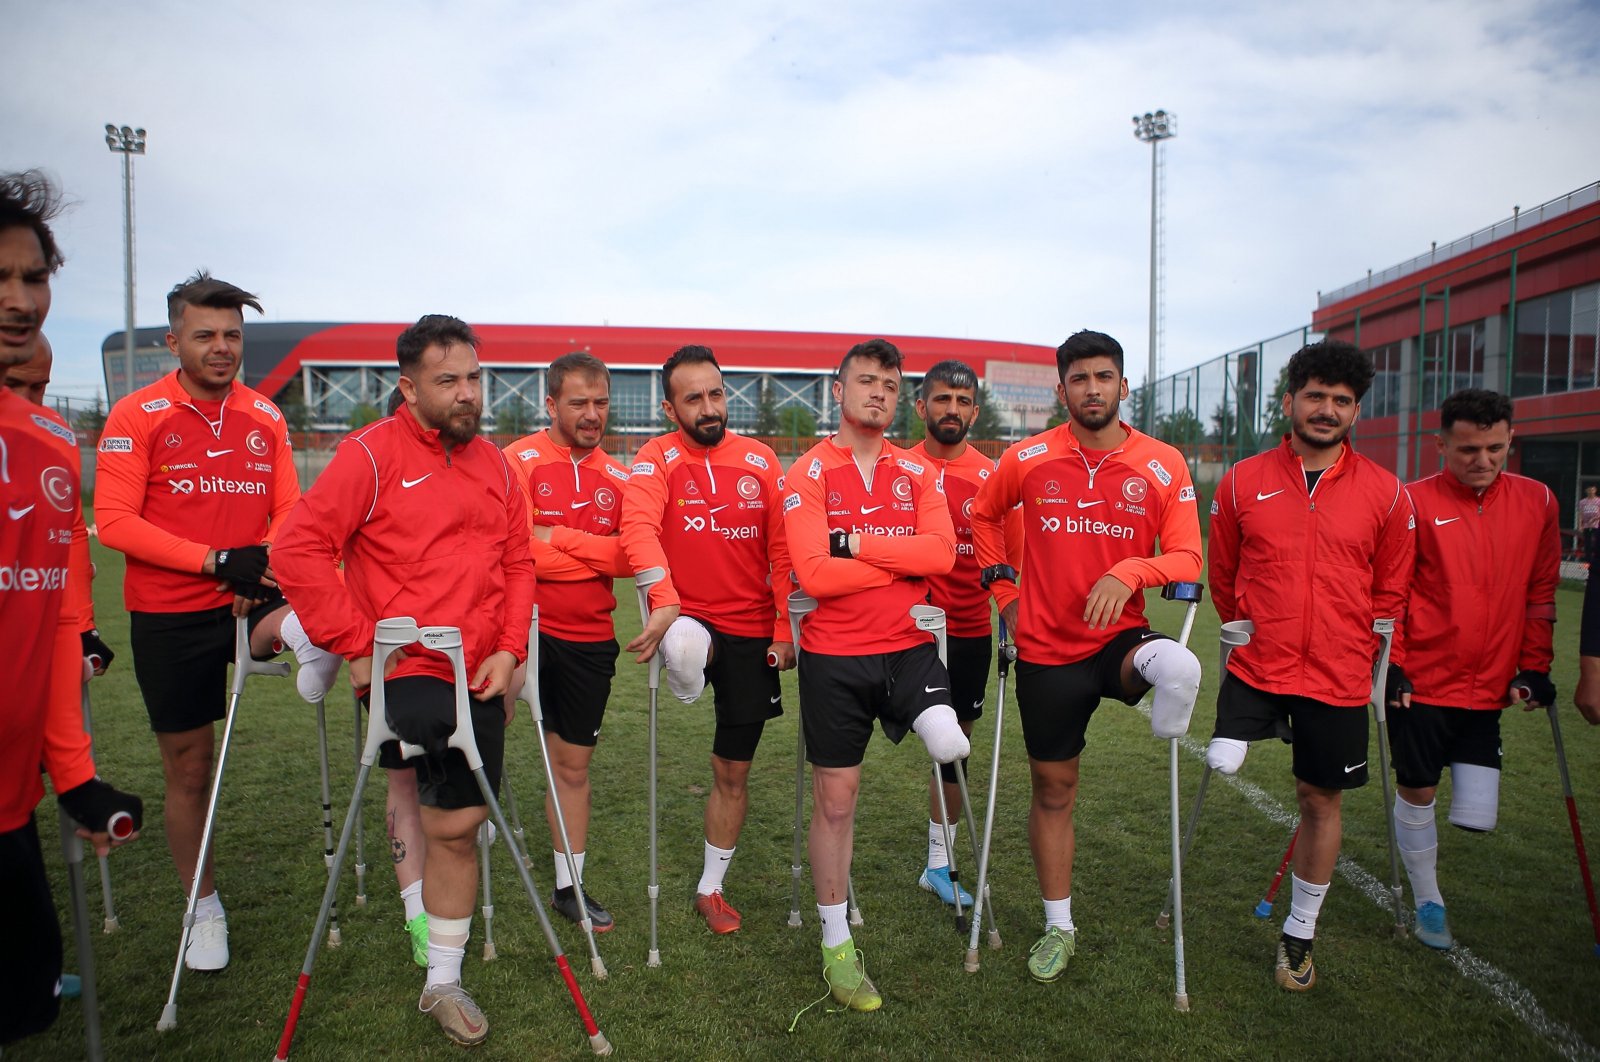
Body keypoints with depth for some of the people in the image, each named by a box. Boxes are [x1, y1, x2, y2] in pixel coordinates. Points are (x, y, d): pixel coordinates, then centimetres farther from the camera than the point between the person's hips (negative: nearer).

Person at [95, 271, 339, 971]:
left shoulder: (264, 417, 5)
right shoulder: (136, 417, -5)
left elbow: (288, 508, 6)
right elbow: (114, 521, -12)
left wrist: (262, 563, -15)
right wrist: (217, 560, -21)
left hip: (249, 599, 2)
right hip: (169, 616, -2)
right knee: (188, 769, 8)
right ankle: (205, 910, 24)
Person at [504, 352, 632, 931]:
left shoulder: (617, 478, 8)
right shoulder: (518, 461, -6)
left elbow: (633, 557, -4)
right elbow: (519, 552, -18)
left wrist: (560, 538, -14)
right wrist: (599, 555, -10)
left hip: (590, 639, 4)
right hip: (526, 627, -4)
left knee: (573, 762, 14)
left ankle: (568, 886, 28)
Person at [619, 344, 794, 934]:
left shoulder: (760, 459, 3)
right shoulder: (656, 459, -7)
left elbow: (781, 550, 4)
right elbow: (639, 528, -25)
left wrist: (783, 630, -1)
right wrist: (663, 600, -41)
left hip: (751, 632, 3)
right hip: (687, 618, -3)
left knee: (733, 772, 13)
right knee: (687, 646, -44)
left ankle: (710, 889, 32)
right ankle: (687, 677, -8)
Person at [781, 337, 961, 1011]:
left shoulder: (918, 472, 7)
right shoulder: (809, 473, -3)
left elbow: (942, 552, -9)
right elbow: (813, 573, -16)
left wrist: (858, 542, -16)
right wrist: (905, 561, -10)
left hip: (909, 648, 2)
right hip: (834, 658, -2)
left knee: (950, 747, -25)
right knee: (835, 800, 8)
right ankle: (836, 946, 27)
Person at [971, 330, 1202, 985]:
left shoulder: (1164, 465, -4)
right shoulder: (1026, 459, -2)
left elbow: (1187, 558, -6)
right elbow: (984, 515, 15)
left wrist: (1130, 572, -25)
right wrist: (1003, 590, 6)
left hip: (1120, 638, -1)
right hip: (1047, 649, 1)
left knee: (1179, 669, -37)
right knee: (1053, 789, 11)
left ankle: (1169, 740, -2)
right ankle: (1059, 927, 31)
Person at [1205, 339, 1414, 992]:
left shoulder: (1385, 493, -1)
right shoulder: (1242, 482, -2)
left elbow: (1391, 591, 9)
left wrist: (1357, 648, 8)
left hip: (1339, 678, 0)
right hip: (1256, 667, 0)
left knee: (1321, 802, 10)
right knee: (1223, 765, -20)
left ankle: (1299, 935, 29)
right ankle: (1267, 725, 18)